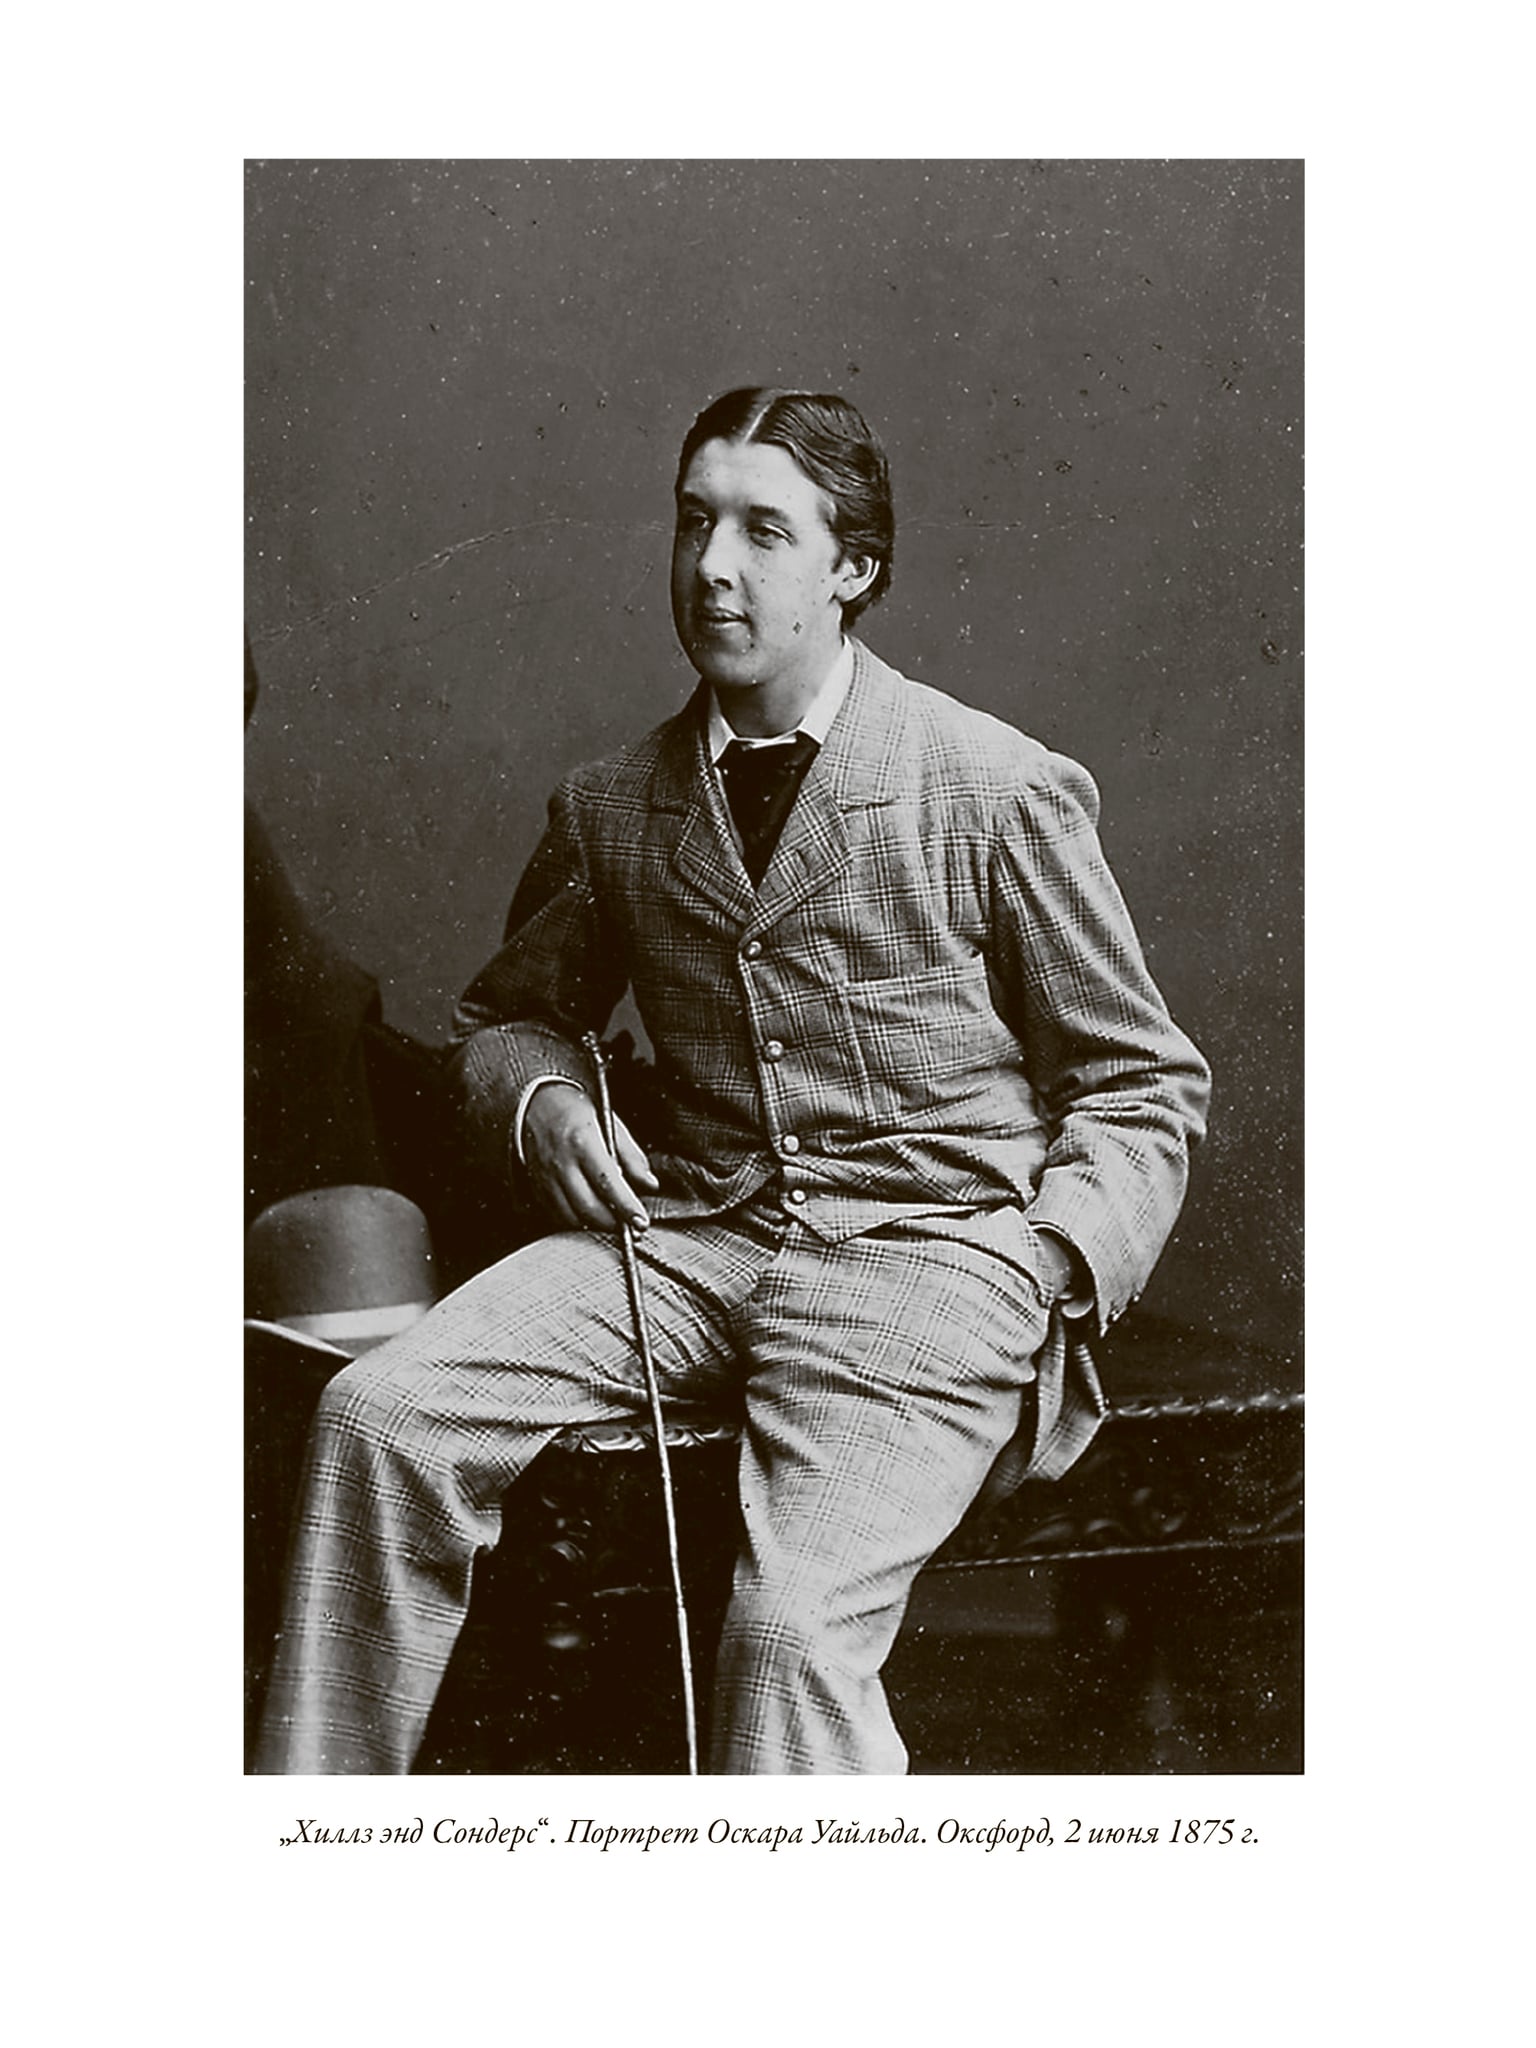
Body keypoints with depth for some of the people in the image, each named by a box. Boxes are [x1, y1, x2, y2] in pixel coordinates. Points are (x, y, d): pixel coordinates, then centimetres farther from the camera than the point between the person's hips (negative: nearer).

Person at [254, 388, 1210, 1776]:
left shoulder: (1004, 792, -1)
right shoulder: (610, 808, 11)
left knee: (795, 1626, -27)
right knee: (378, 1418, -17)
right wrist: (540, 1100, 4)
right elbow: (509, 1014, 28)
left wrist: (1052, 1268, -11)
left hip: (930, 1245, -4)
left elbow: (1142, 1082, 5)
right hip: (688, 1233, 4)